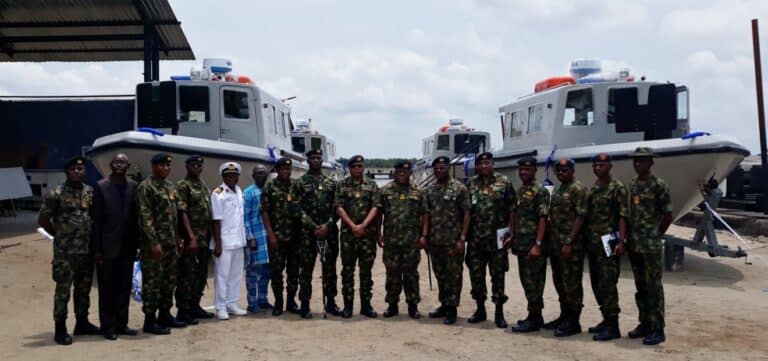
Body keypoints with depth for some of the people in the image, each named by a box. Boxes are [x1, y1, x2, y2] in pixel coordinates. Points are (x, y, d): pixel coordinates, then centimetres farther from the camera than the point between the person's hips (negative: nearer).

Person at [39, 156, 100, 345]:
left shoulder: (91, 192, 6)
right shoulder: (56, 194, -9)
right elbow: (43, 219, -3)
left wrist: (93, 240, 8)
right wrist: (60, 235, 1)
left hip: (87, 250, 5)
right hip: (65, 251, -5)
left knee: (84, 288, 14)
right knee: (63, 290, 0)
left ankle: (82, 322, 25)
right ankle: (60, 329, 8)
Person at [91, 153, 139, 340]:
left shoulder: (133, 186, 5)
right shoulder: (101, 186, -5)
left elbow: (136, 216, 7)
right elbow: (96, 219, -6)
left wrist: (136, 244, 4)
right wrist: (96, 248, -9)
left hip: (127, 247, 4)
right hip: (108, 246, -4)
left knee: (124, 288, 10)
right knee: (107, 289, 5)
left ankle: (121, 324, 21)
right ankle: (107, 326, 13)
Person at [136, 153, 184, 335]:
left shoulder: (170, 187, 15)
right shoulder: (146, 187, -10)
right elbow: (145, 217, -16)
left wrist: (177, 239, 15)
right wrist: (154, 242, -20)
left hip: (171, 243, 8)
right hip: (154, 243, -8)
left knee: (169, 280, 13)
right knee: (152, 281, -2)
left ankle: (165, 314, 24)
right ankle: (150, 320, 5)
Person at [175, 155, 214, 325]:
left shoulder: (204, 186, 16)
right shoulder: (182, 185, -8)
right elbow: (182, 213, -15)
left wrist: (210, 237, 14)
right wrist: (191, 237, -21)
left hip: (205, 238, 8)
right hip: (190, 239, -8)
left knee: (201, 274, 14)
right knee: (187, 275, -3)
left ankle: (195, 306, 25)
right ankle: (183, 311, 4)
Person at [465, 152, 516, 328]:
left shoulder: (504, 182, 1)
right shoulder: (470, 183, 8)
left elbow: (511, 209, 0)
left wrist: (510, 231, -7)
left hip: (496, 237, -3)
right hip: (475, 238, 3)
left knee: (498, 274, 2)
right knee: (476, 274, 9)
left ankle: (499, 312, 11)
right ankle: (480, 310, 23)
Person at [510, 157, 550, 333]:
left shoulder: (540, 191, -10)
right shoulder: (520, 191, 15)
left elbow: (543, 219, -16)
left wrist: (538, 244, -21)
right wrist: (513, 237, 14)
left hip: (533, 245, -9)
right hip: (521, 245, 9)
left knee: (533, 282, -4)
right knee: (526, 280, 13)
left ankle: (534, 319, 3)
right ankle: (535, 316, 22)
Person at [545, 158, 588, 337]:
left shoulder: (578, 189, -9)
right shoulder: (557, 190, 18)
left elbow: (580, 217, -16)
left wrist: (569, 241, -20)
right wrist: (550, 241, 14)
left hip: (571, 246, -9)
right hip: (555, 244, 9)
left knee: (571, 283, -3)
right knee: (559, 282, 14)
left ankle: (573, 322, 4)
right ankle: (564, 316, 25)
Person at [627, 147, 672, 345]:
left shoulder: (658, 185, -9)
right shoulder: (632, 184, 10)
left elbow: (668, 215, -8)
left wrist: (656, 235, -3)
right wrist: (630, 238, 10)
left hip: (651, 246, -7)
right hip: (634, 245, 7)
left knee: (653, 287, -2)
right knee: (640, 287, 14)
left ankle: (657, 329, 5)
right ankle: (645, 323, 24)